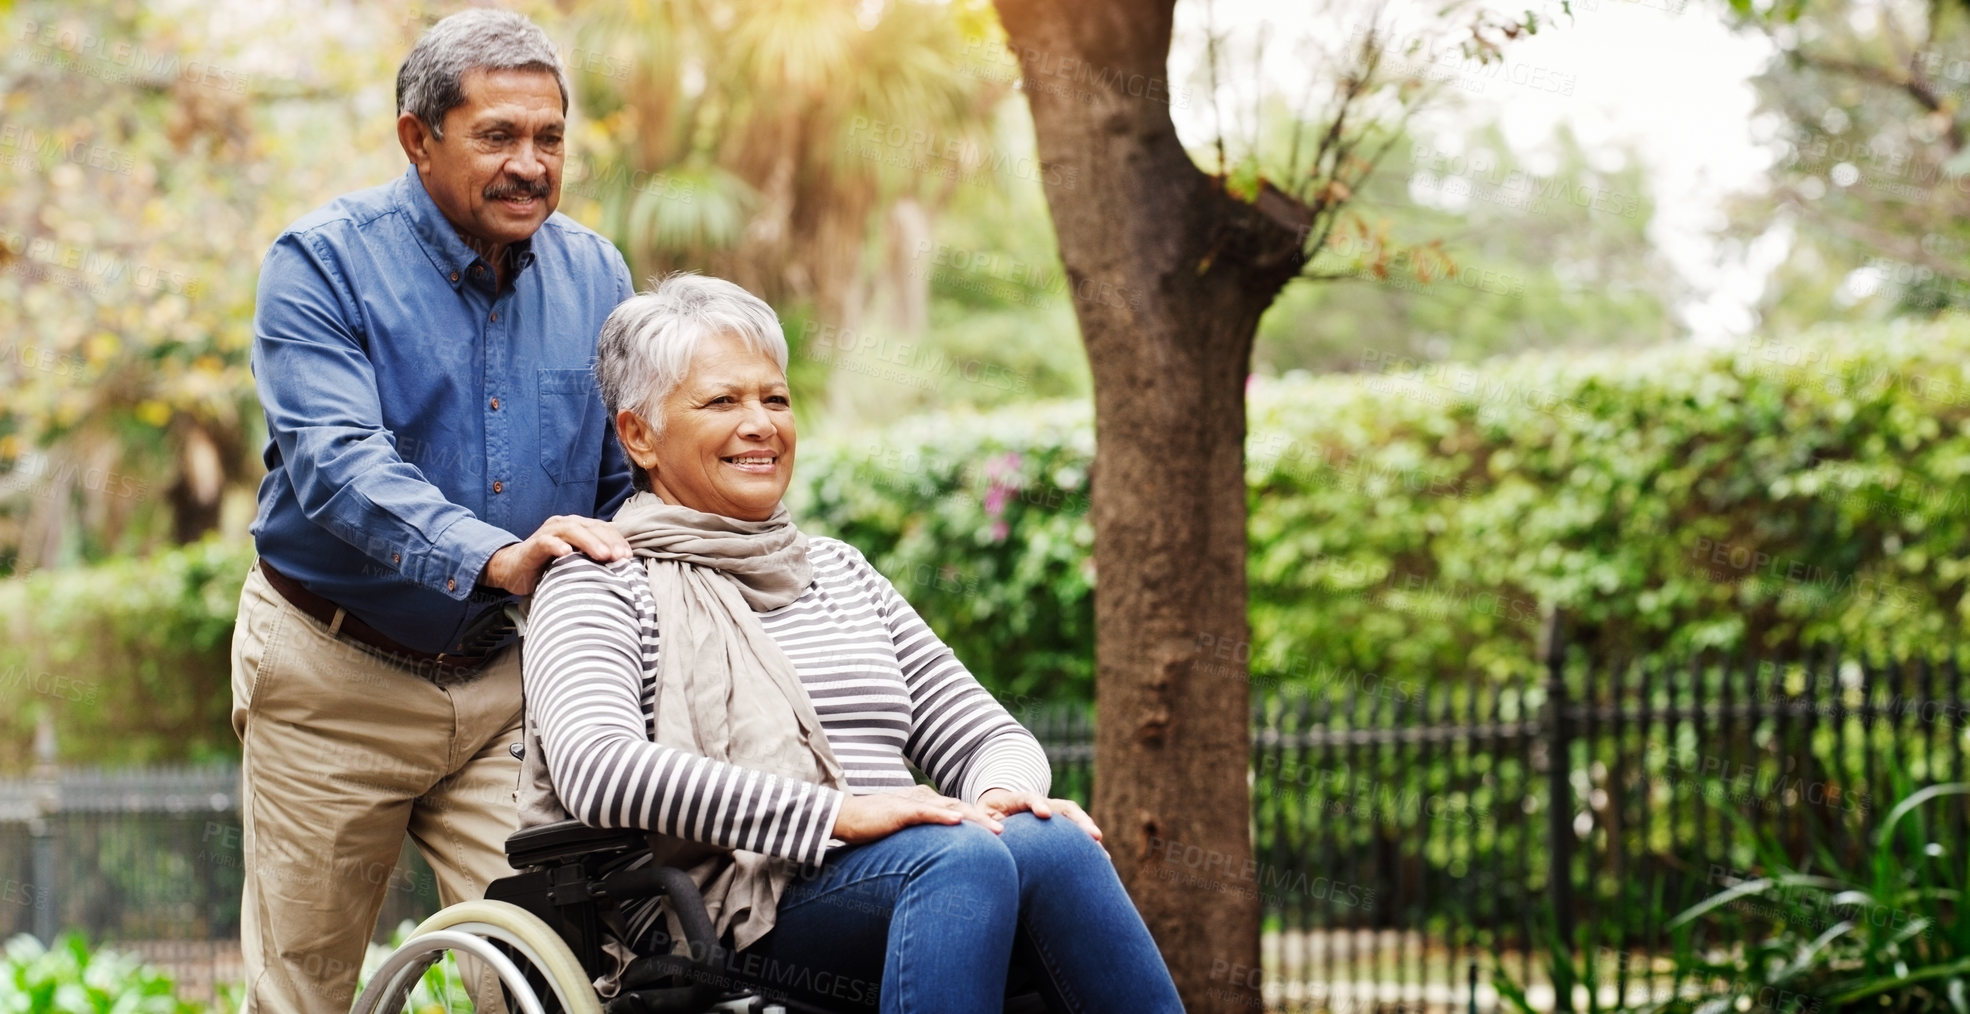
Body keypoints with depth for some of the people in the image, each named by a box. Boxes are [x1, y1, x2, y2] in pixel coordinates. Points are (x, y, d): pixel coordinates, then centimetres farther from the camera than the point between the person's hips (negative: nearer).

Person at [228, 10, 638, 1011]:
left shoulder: (593, 274, 5)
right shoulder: (322, 263, -10)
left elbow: (627, 476, 11)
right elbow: (336, 460, -24)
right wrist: (494, 556, -39)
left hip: (510, 677, 3)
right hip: (335, 675, -3)